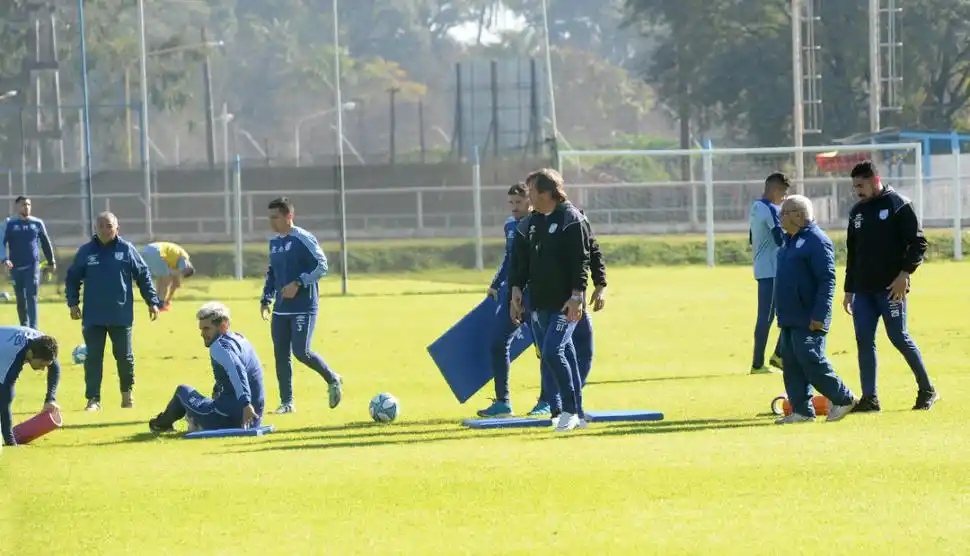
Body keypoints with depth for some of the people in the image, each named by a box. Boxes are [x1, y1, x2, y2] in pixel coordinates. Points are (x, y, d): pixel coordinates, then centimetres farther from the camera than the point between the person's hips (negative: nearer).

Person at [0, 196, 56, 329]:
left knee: (32, 297, -12)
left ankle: (33, 329, -17)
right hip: (16, 267, 1)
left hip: (33, 266, -1)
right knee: (20, 299, 9)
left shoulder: (37, 223, 6)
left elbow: (46, 243, 15)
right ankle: (24, 327, 23)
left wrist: (51, 262, 17)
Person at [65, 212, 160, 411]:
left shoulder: (127, 250, 0)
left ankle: (127, 393, 28)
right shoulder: (86, 251, 2)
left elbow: (143, 276, 4)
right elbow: (72, 278, 7)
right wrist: (73, 303, -3)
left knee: (125, 357, 7)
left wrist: (152, 302, 1)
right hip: (93, 317, 0)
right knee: (93, 358, -2)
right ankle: (93, 399, 1)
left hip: (121, 316, 0)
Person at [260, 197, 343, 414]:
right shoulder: (274, 242, 14)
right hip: (281, 309, 7)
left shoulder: (303, 239, -10)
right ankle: (286, 403, 10)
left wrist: (298, 284, -20)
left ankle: (333, 380, 10)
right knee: (281, 355, 3)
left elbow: (321, 266, -14)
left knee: (301, 352, -14)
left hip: (303, 308, -7)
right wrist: (266, 299, 15)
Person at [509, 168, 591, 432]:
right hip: (539, 303, 7)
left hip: (566, 303, -7)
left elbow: (582, 260, -13)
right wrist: (516, 290, 4)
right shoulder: (529, 224, 14)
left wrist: (577, 296, -20)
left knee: (552, 351, -19)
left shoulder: (572, 219, -8)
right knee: (563, 354, 9)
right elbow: (520, 261, 16)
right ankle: (577, 414, 16)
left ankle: (569, 409, -8)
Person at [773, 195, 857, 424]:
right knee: (791, 364, 6)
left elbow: (827, 280, -18)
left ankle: (842, 399, 4)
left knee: (811, 361, -10)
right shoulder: (790, 241, 17)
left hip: (808, 319, -10)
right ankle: (801, 410, 9)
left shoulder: (817, 241, -14)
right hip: (789, 318, 10)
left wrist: (819, 315, -22)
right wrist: (782, 314, 21)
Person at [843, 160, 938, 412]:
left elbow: (918, 243, -8)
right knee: (864, 341, 0)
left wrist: (905, 273, -18)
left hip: (891, 287, -6)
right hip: (863, 289, 6)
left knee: (899, 337, -5)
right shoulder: (857, 212, 15)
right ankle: (870, 398, 3)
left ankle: (927, 390, 9)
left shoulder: (898, 205, -5)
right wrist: (849, 289, 18)